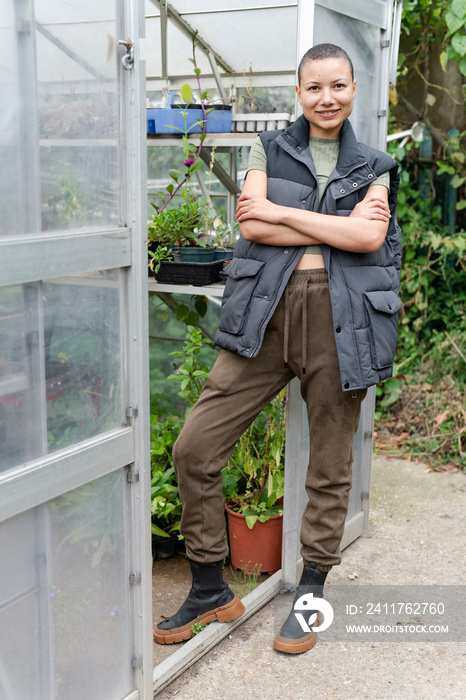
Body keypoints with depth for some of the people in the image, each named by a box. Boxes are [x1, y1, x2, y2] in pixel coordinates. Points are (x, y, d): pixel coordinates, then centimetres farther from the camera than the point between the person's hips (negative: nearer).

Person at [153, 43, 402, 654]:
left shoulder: (374, 167, 13)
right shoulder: (270, 149, 13)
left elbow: (369, 237, -6)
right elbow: (251, 224, -3)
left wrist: (279, 212, -7)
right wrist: (337, 227, -7)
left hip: (339, 318, 0)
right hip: (266, 312, 1)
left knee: (330, 466, 7)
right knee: (194, 447, -5)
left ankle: (309, 596, 27)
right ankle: (211, 591, 14)